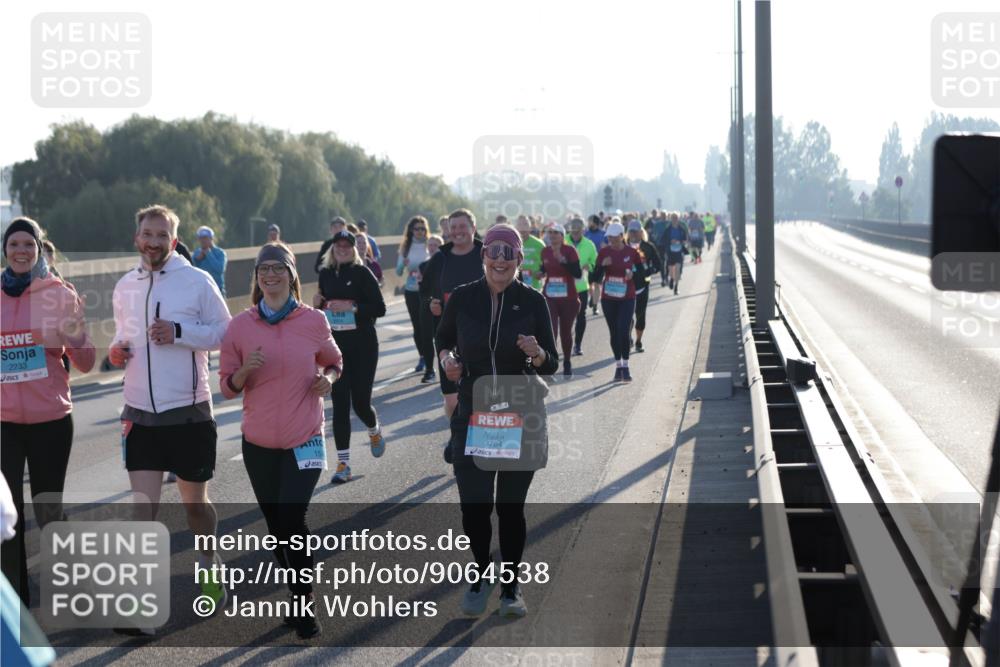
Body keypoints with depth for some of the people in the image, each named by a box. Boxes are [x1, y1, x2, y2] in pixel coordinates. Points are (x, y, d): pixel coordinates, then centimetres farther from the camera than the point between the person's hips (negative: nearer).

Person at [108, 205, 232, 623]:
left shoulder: (197, 282, -7)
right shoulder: (125, 287, 8)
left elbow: (225, 332, -6)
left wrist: (179, 332, -19)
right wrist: (116, 350, -1)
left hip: (189, 411, -3)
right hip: (140, 413, 3)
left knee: (195, 502, 11)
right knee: (143, 508, -4)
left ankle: (208, 571, 36)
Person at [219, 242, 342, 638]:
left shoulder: (313, 321, -2)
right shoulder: (241, 326, -1)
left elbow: (334, 362, 16)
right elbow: (227, 386, 3)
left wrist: (329, 378, -6)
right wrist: (246, 370, -18)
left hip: (304, 440, -2)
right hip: (259, 442, 2)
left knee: (292, 519, -13)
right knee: (276, 524, 10)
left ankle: (302, 604, 1)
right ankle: (295, 597, 28)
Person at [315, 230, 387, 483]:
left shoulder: (362, 273, -7)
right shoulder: (326, 274, 7)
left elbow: (380, 308, -10)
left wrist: (352, 306, -21)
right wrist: (317, 304, -2)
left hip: (362, 346, -3)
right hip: (335, 346, 3)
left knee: (360, 401, 0)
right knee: (340, 403, -1)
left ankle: (375, 431, 37)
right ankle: (343, 463, 2)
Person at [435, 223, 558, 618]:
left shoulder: (532, 302, -3)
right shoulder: (463, 298, -1)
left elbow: (551, 365, 0)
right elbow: (443, 338, 18)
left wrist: (537, 354, -21)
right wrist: (446, 358, -3)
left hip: (521, 418, -1)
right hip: (473, 416, 1)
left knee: (511, 507, 7)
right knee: (474, 507, -3)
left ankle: (511, 585, 26)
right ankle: (482, 573, 26)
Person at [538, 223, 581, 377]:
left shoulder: (569, 250, -8)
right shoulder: (545, 251, 4)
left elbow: (578, 274, -16)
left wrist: (562, 260, -26)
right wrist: (540, 273, -1)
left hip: (568, 298, -2)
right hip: (549, 297, 2)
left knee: (566, 332, 12)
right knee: (550, 330, -13)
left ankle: (567, 363, 31)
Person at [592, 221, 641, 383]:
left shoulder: (631, 252, -4)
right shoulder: (603, 252, 1)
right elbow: (597, 276, 0)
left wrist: (633, 274, -13)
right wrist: (603, 265, -18)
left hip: (627, 298, -2)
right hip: (608, 298, 3)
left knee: (623, 331, -13)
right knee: (614, 333, 8)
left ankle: (625, 366, -1)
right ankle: (618, 366, 19)